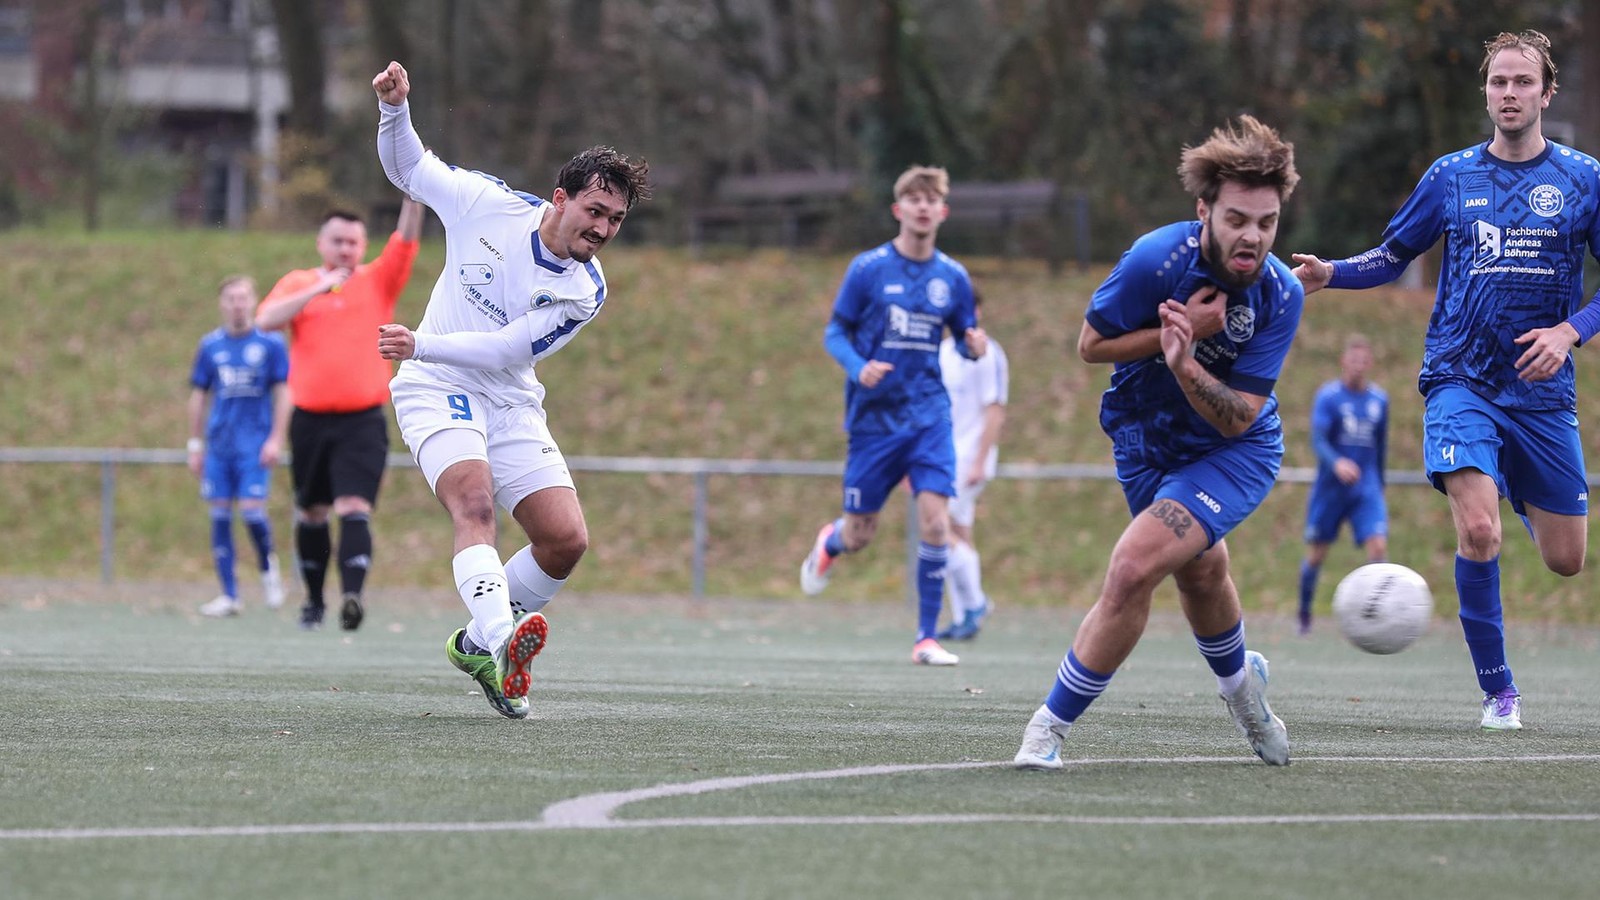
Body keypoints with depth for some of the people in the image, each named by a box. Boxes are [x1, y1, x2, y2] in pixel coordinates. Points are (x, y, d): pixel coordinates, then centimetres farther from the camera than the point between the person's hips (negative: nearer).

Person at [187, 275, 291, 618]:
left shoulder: (270, 343, 0)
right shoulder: (211, 345, 8)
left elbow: (283, 393, 0)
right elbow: (198, 396, 13)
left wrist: (276, 439, -7)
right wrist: (195, 445, 11)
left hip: (255, 443, -3)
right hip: (219, 444, 3)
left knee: (252, 509, -15)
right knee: (220, 515, 1)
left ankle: (267, 565, 15)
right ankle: (229, 595, 6)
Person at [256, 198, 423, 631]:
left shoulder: (377, 281, 8)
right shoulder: (297, 284, 10)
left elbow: (406, 241, -6)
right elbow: (266, 320, -8)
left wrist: (412, 198, -21)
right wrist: (318, 289, -15)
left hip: (362, 420, -2)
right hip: (310, 420, 2)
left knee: (354, 508, -18)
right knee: (311, 513, 12)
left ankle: (352, 594, -32)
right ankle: (313, 600, 27)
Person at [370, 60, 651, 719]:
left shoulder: (585, 292, -9)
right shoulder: (489, 204, -9)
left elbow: (504, 350, -18)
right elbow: (408, 169, 6)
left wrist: (421, 344, -26)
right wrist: (394, 108, -12)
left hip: (511, 405, 3)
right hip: (438, 392, -3)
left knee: (566, 540, -8)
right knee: (474, 501, -30)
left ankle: (476, 645, 14)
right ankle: (502, 644, -50)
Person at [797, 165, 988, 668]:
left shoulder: (952, 277, 4)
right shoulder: (868, 269, -4)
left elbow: (964, 337, 14)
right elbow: (835, 333, 0)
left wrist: (973, 346, -10)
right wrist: (858, 368, -20)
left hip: (929, 417, 1)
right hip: (874, 415, -1)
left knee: (935, 521, -14)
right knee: (860, 536, 5)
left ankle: (927, 638, -4)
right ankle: (829, 543, 45)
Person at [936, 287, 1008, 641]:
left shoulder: (986, 354, -10)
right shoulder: (942, 352, 14)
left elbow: (995, 412, -13)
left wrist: (979, 462, -19)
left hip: (968, 459, -8)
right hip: (943, 458, 8)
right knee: (957, 536, 6)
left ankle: (974, 601, -5)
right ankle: (963, 618, 8)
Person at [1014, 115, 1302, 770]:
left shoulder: (1282, 296, -24)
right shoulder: (1156, 260, -27)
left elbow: (1237, 419, -24)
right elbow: (1091, 345, -14)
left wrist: (1186, 364, -42)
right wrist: (1179, 330, -27)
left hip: (1235, 453, -3)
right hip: (1146, 440, 3)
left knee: (1134, 566, -21)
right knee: (1198, 567, 27)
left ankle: (1051, 726, -6)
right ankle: (1239, 679, 60)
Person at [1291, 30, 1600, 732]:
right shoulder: (1450, 176, 4)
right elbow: (1394, 255, 15)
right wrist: (1331, 273, -3)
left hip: (1542, 390, 1)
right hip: (1461, 380, -1)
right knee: (1478, 529, -23)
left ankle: (1529, 505, 46)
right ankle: (1497, 690, -7)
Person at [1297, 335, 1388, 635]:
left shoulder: (1379, 400, 7)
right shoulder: (1328, 396, -7)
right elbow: (1318, 440, -19)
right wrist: (1337, 463, -37)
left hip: (1367, 489, 2)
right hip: (1330, 486, -2)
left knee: (1378, 547, -16)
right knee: (1316, 554, 5)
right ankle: (1304, 615, 25)